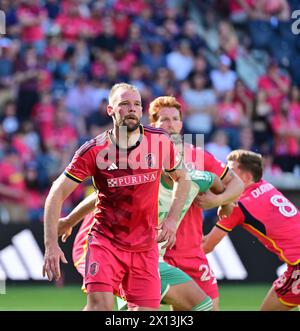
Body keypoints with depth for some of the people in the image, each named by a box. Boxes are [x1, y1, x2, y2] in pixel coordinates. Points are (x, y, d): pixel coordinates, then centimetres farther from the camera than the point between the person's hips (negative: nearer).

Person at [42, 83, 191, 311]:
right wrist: (51, 245, -14)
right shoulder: (94, 150, -10)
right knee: (100, 304, -21)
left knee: (147, 309, -4)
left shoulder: (160, 142, -2)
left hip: (146, 247, 3)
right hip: (105, 240, -3)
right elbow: (57, 194, -7)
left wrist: (172, 219, 1)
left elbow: (182, 178, 15)